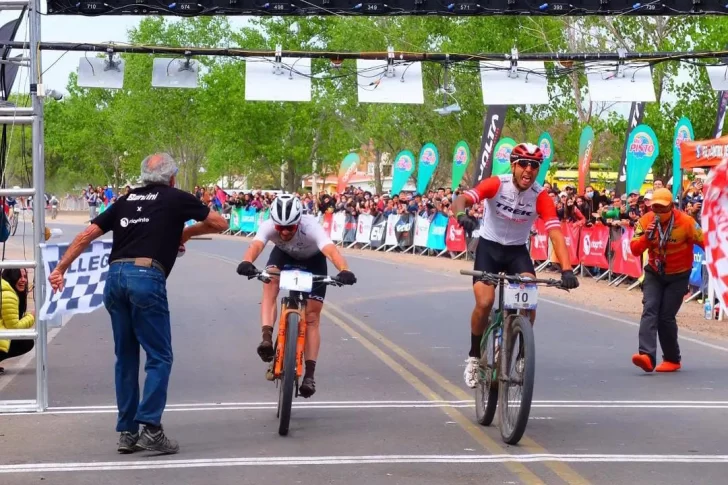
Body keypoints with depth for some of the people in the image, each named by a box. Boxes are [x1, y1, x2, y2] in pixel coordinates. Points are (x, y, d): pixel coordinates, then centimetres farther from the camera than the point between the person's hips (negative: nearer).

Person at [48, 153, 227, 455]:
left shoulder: (126, 200, 22)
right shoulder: (177, 198, 11)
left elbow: (87, 234, 17)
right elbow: (219, 224, 18)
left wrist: (60, 269, 19)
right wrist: (186, 232, 31)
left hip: (115, 277, 5)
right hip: (147, 278, -5)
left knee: (125, 357, 14)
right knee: (159, 357, 1)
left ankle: (126, 432, 16)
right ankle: (150, 428, -10)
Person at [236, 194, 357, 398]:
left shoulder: (311, 227, -40)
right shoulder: (269, 226, -33)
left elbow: (331, 250, -56)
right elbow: (256, 245, -52)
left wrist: (344, 270, -76)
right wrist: (247, 262, -75)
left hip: (313, 260, -2)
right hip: (283, 254, 2)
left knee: (312, 317, -7)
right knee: (270, 283, -32)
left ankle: (309, 375, -4)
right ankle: (267, 339, -34)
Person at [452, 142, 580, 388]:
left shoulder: (541, 196, -17)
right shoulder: (496, 184, -19)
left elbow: (555, 232, -26)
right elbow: (461, 200, -31)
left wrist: (566, 269, -40)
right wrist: (462, 214, -56)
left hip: (517, 250, 1)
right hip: (488, 247, -1)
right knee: (484, 303, -19)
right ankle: (474, 357, 5)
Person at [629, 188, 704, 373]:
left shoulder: (686, 222, -19)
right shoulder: (645, 221, -10)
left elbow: (706, 243, -9)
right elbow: (634, 250, -12)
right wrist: (646, 237, -30)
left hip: (678, 276, -3)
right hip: (654, 273, 3)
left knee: (666, 316, -7)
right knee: (649, 309, -16)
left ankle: (672, 359, 12)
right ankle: (647, 355, -29)